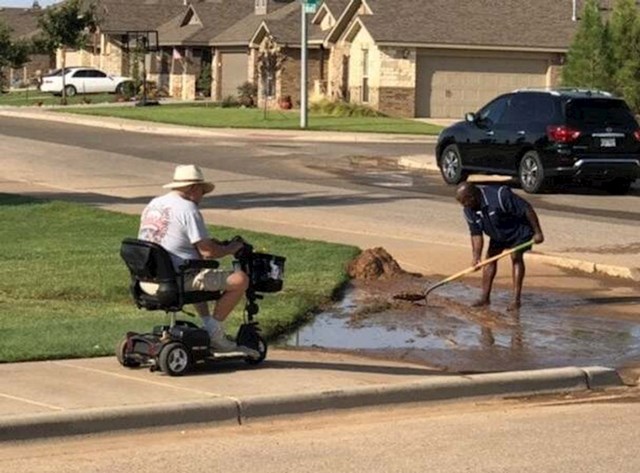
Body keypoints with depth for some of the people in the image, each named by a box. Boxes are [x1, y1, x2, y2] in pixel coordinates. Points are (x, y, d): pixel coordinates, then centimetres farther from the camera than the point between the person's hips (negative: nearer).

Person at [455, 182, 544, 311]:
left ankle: (516, 299, -15)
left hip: (518, 229, -7)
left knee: (516, 257, -15)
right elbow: (476, 234, -11)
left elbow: (527, 209, -32)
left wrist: (538, 232, -28)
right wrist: (476, 257, -24)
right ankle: (485, 297, 7)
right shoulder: (469, 210, -16)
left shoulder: (500, 195, -38)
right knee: (490, 257, 1)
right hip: (498, 235, 7)